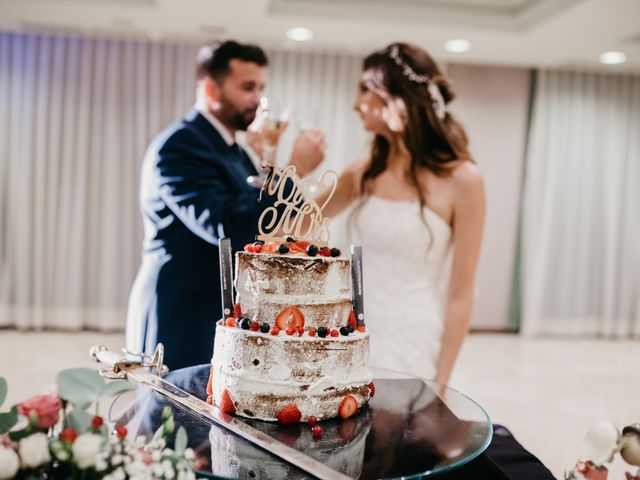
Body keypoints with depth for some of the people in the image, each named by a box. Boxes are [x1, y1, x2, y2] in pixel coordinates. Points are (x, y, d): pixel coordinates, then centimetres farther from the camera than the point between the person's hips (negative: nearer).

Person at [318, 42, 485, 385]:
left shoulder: (461, 179, -10)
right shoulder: (363, 174, 4)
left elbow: (460, 294, -8)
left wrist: (441, 382, -9)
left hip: (412, 347, -4)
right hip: (354, 338, 5)